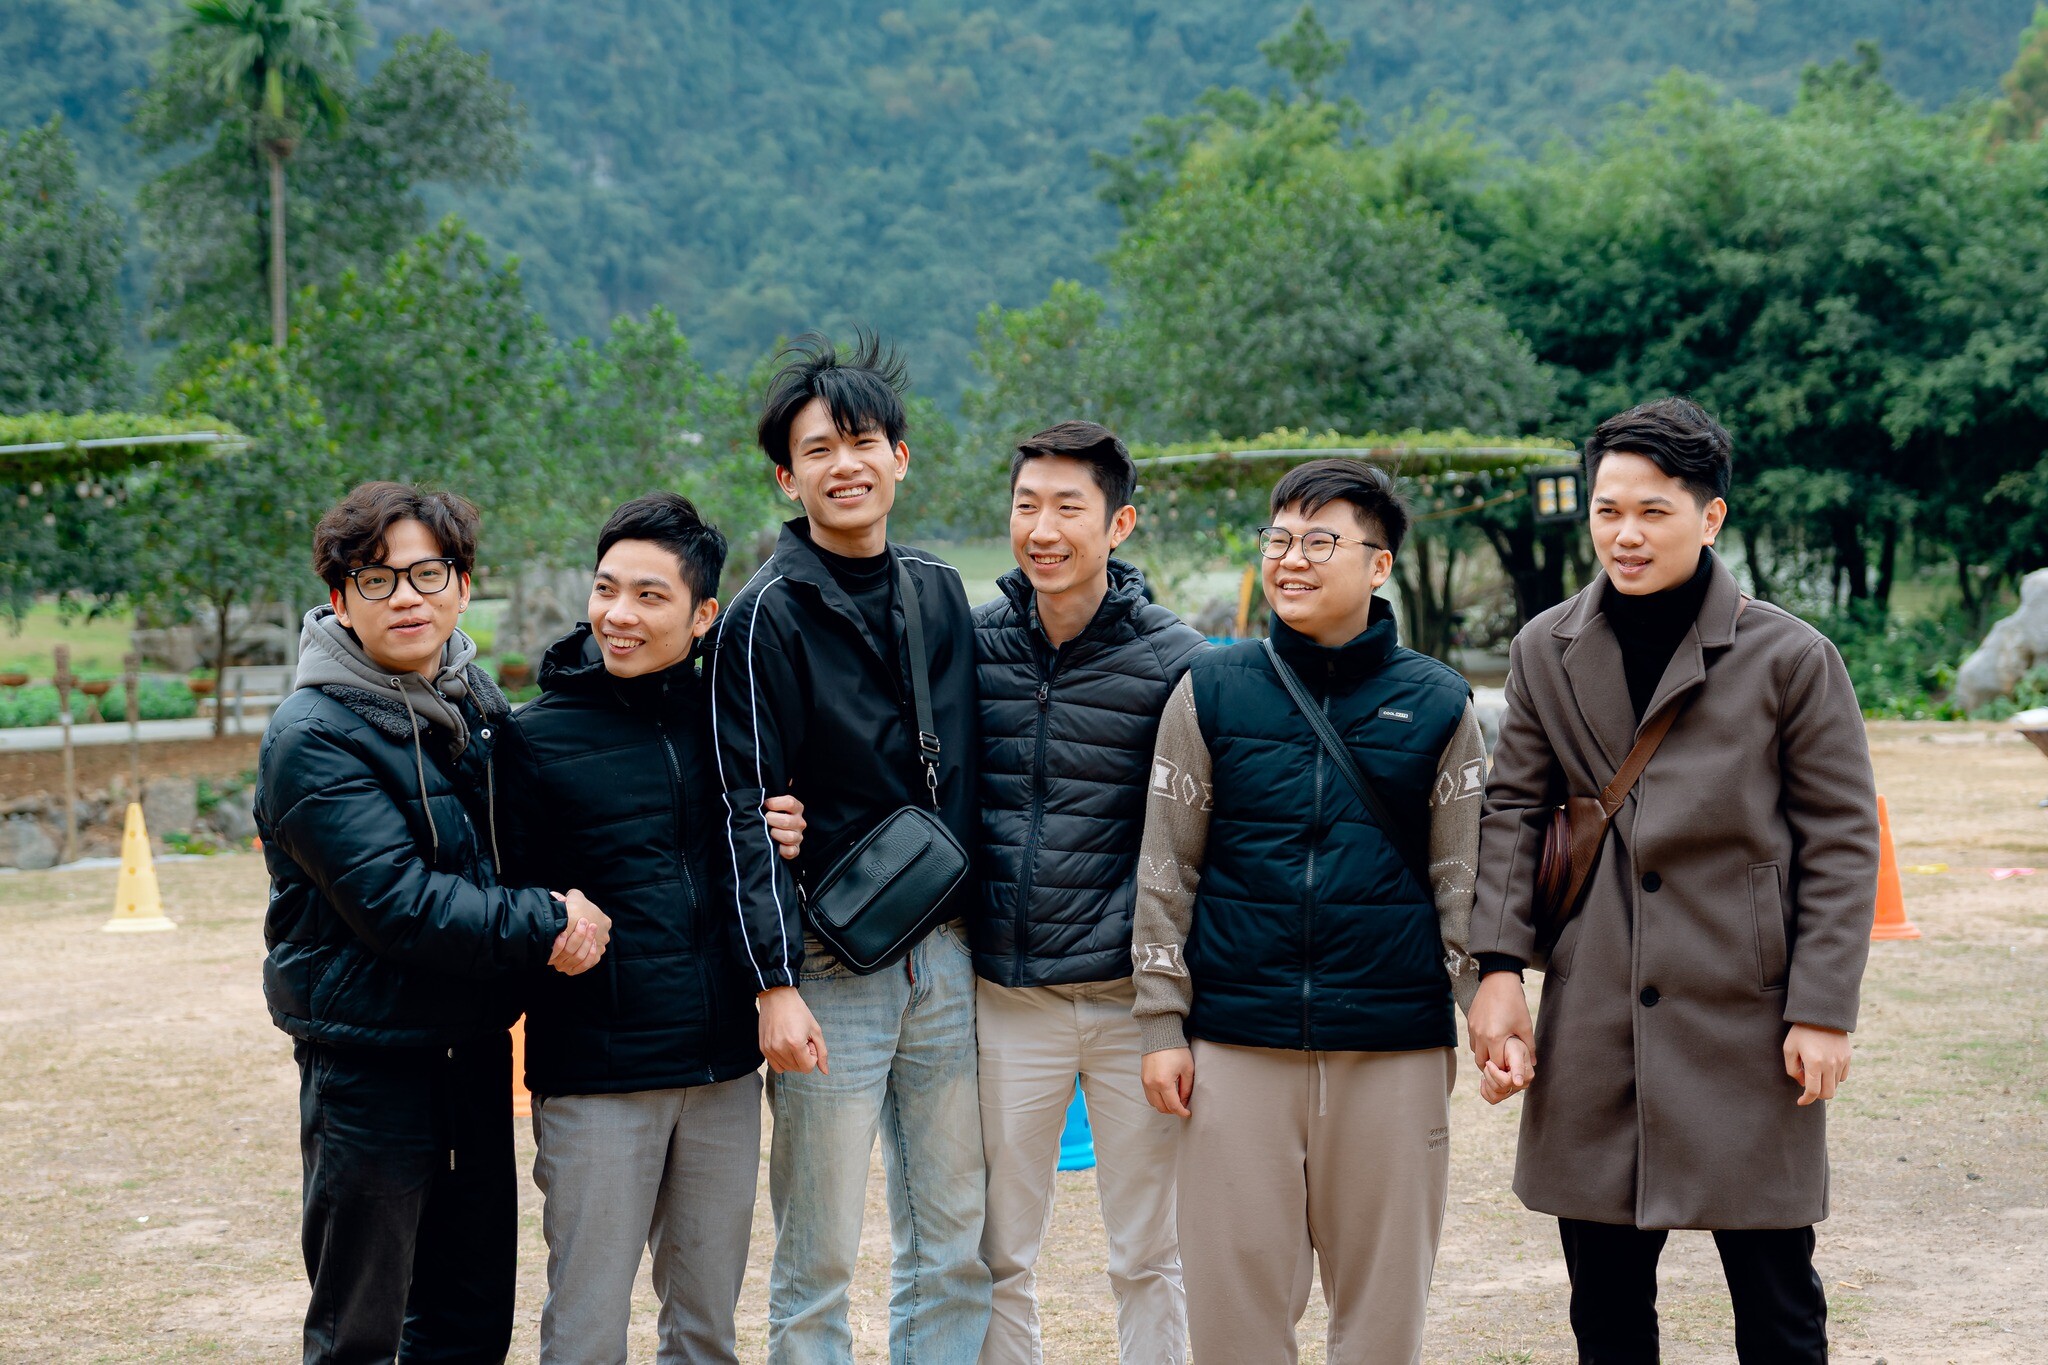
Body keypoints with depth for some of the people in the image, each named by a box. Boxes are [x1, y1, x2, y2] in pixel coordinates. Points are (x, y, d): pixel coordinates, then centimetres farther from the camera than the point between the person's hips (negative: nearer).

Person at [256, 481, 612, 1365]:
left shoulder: (471, 697, 7)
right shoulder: (314, 737, -16)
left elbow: (507, 844, 22)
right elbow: (398, 905, -22)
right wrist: (544, 925, -17)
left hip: (474, 1044, 7)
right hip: (369, 1055, -7)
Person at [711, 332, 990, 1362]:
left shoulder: (940, 595, 10)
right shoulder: (768, 617, -7)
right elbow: (748, 813, -10)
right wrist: (776, 983, -17)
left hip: (945, 959, 5)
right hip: (831, 972, -5)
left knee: (955, 1246, 10)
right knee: (818, 1264, 1)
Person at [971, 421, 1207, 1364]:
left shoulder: (1175, 661, -4)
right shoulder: (972, 643, 3)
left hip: (1131, 998, -2)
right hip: (1006, 1000, 2)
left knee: (1147, 1259, 9)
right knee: (998, 1256, 9)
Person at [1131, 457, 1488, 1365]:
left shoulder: (1437, 703, 4)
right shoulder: (1212, 692, 4)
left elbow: (1464, 880, 7)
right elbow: (1166, 872, 5)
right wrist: (1162, 1025, 1)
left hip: (1395, 1051, 0)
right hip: (1237, 1043, 0)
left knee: (1383, 1292, 7)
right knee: (1237, 1288, 5)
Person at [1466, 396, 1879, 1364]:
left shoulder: (1790, 658, -4)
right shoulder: (1547, 650, 5)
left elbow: (1841, 840, -3)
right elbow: (1512, 811, 8)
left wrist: (1823, 1010, -7)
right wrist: (1500, 966, -2)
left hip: (1745, 1019, -3)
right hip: (1593, 1025, 3)